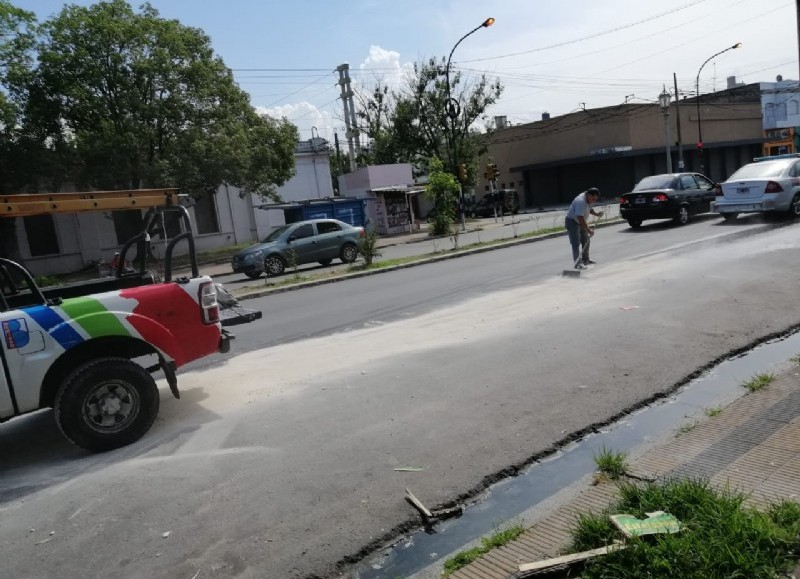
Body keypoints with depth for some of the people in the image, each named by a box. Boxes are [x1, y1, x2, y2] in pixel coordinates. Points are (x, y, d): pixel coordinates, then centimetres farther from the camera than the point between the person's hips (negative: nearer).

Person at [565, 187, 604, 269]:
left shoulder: (588, 200, 1)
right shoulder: (581, 201, -30)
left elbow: (589, 209, 21)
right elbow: (580, 218, -36)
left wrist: (597, 213, 1)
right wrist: (588, 230, -36)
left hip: (580, 222, 10)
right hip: (572, 221, -10)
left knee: (586, 241, 16)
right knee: (576, 243, -15)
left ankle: (585, 260, 28)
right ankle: (578, 263, -16)